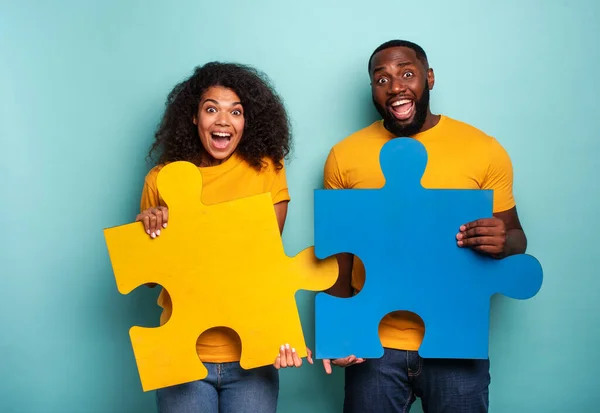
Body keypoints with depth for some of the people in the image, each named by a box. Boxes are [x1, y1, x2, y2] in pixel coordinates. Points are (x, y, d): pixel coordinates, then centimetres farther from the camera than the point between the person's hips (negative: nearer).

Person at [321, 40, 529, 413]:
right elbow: (338, 252, 5)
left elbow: (516, 239, 4)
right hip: (374, 344, 0)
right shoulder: (344, 155, -1)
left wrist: (503, 243, -19)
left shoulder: (484, 149, -4)